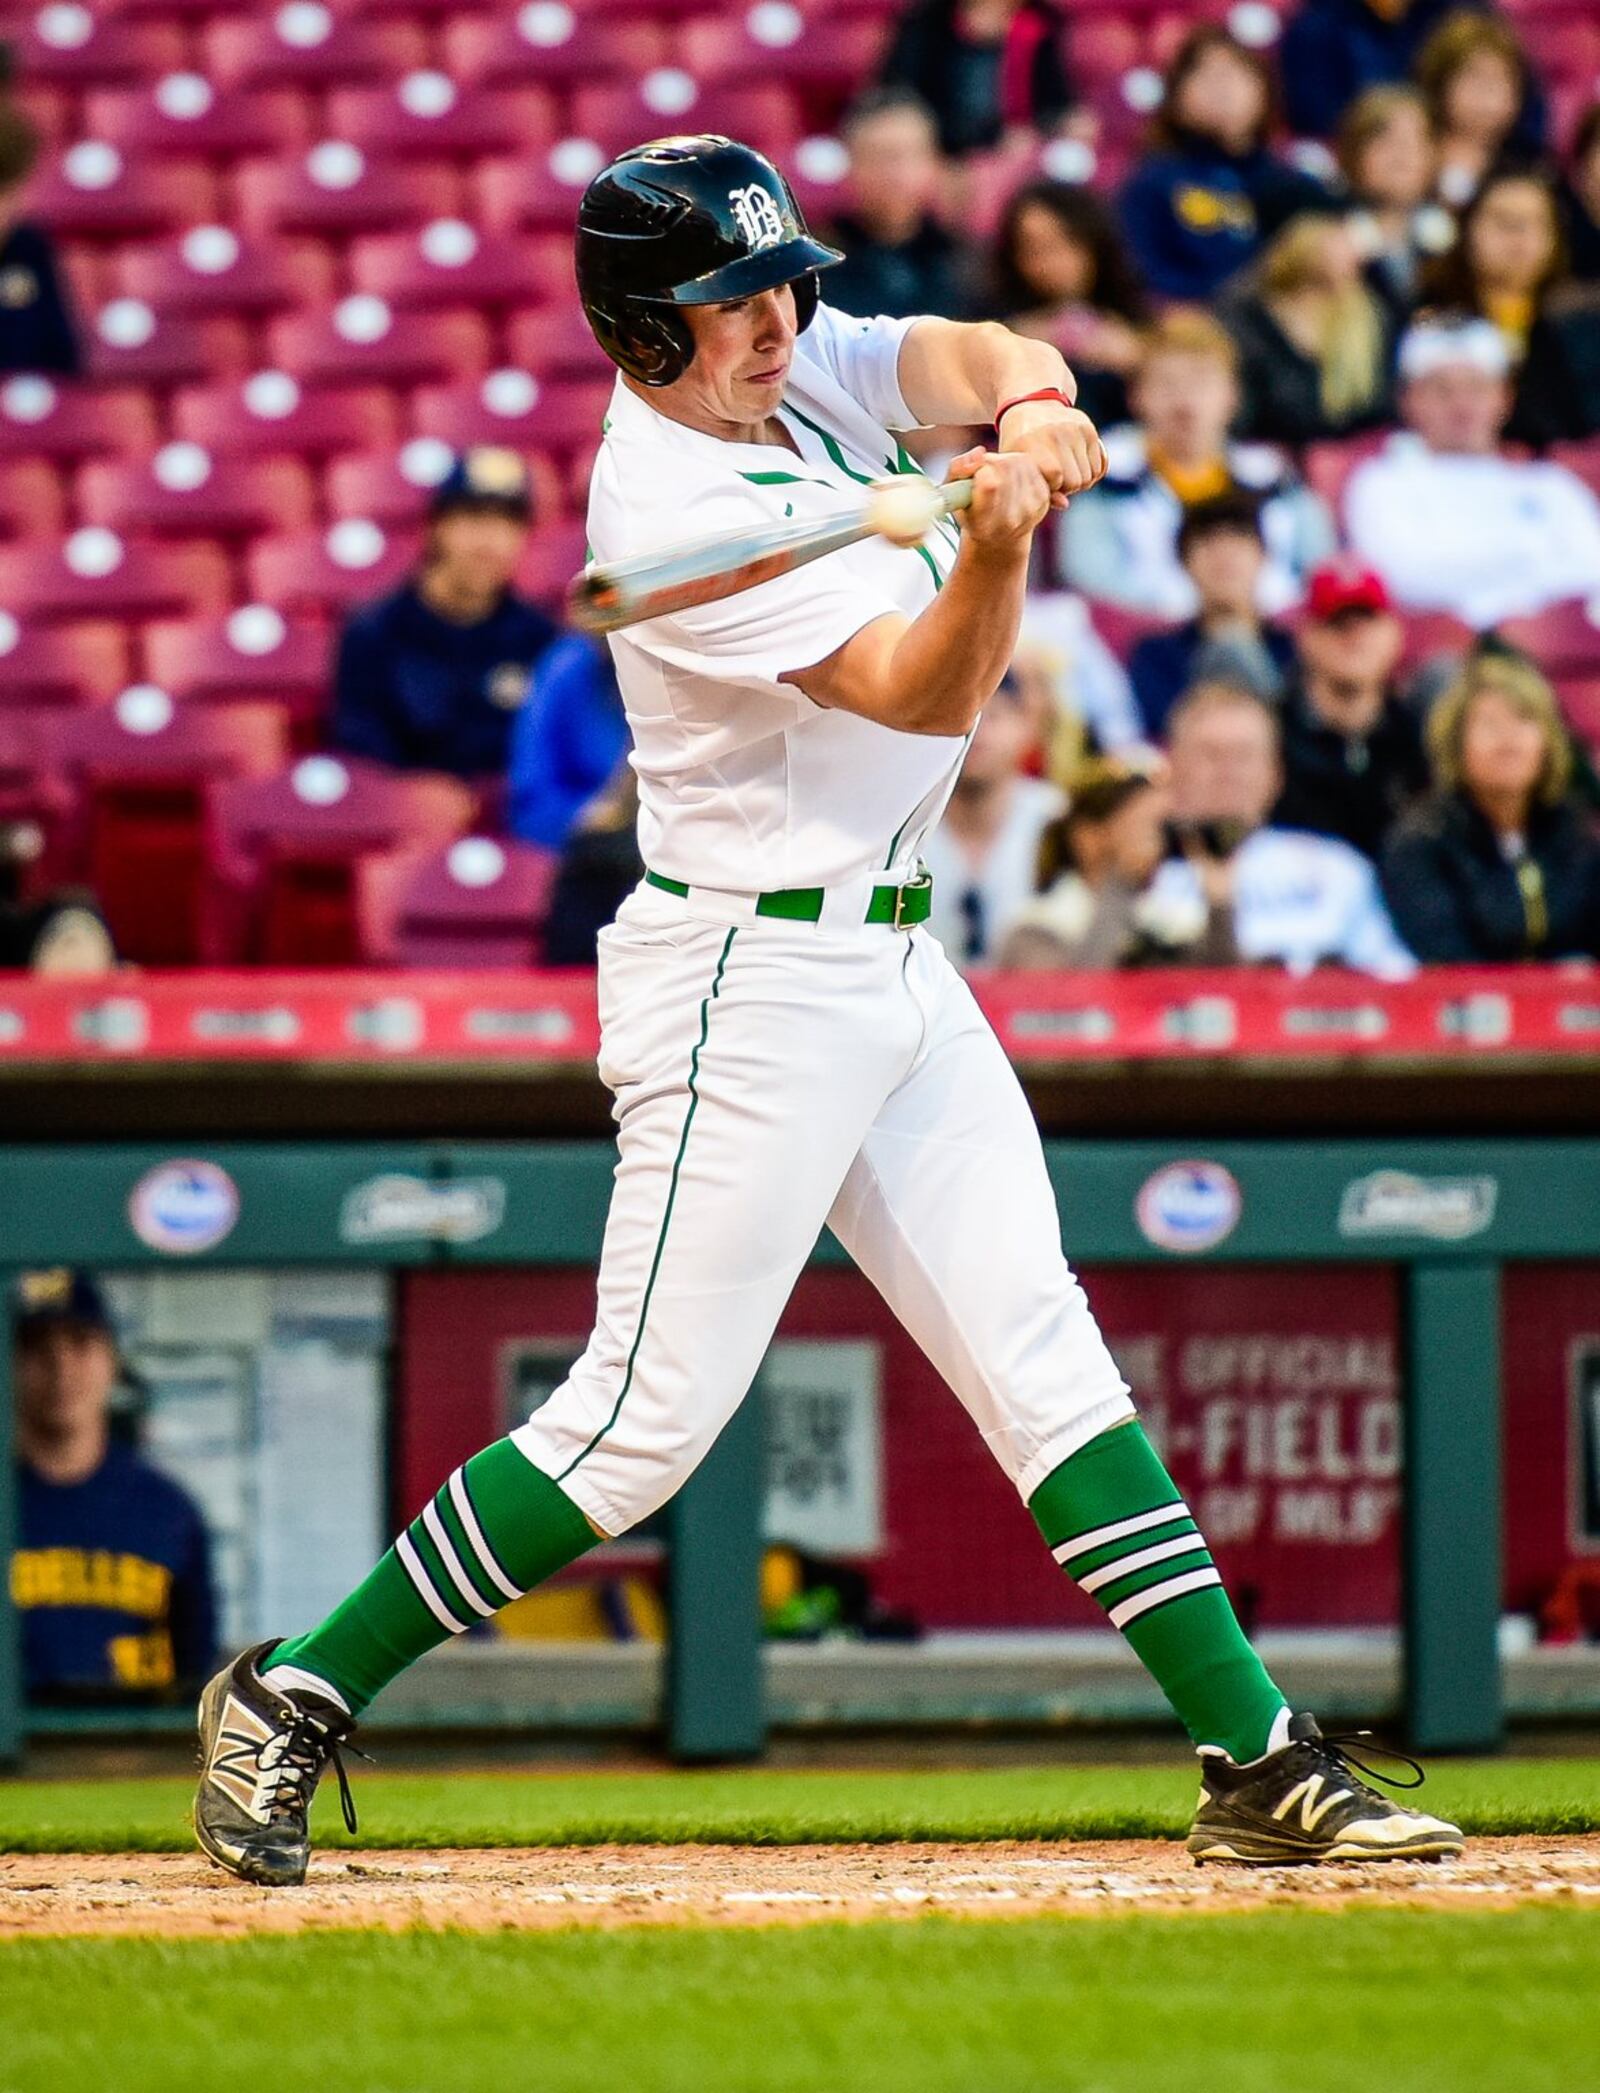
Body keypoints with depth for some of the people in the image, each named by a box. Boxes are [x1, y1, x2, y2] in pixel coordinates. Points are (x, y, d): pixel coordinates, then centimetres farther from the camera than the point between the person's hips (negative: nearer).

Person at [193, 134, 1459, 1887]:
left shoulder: (794, 365, 4)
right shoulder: (670, 510, -20)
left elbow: (960, 359, -6)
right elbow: (927, 692, -24)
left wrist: (1029, 409, -28)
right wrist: (996, 544, -43)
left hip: (890, 963, 9)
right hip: (750, 977, -8)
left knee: (1046, 1361, 5)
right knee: (645, 1423, -8)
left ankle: (1259, 1766, 4)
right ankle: (291, 1700, 2)